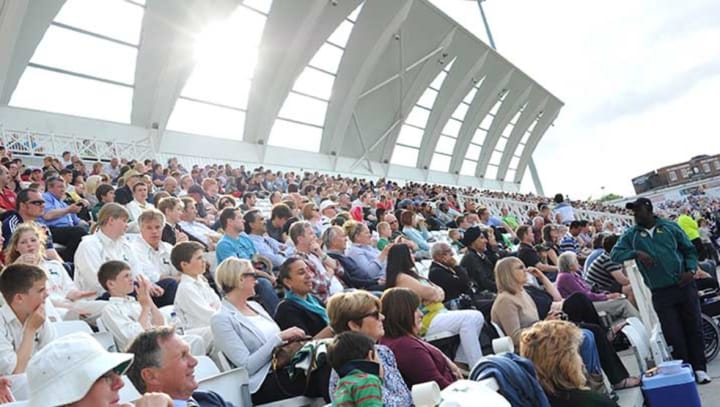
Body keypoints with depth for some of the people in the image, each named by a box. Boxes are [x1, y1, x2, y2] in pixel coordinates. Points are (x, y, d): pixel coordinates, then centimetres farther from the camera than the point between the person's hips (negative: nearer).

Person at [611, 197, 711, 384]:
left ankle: (699, 368, 21)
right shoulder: (631, 235, 3)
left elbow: (689, 250, 8)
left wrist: (691, 270, -8)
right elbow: (615, 254, -4)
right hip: (661, 293, 0)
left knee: (694, 328, 8)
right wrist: (636, 253, -20)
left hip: (684, 286, 0)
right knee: (674, 335, 4)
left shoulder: (670, 227, 3)